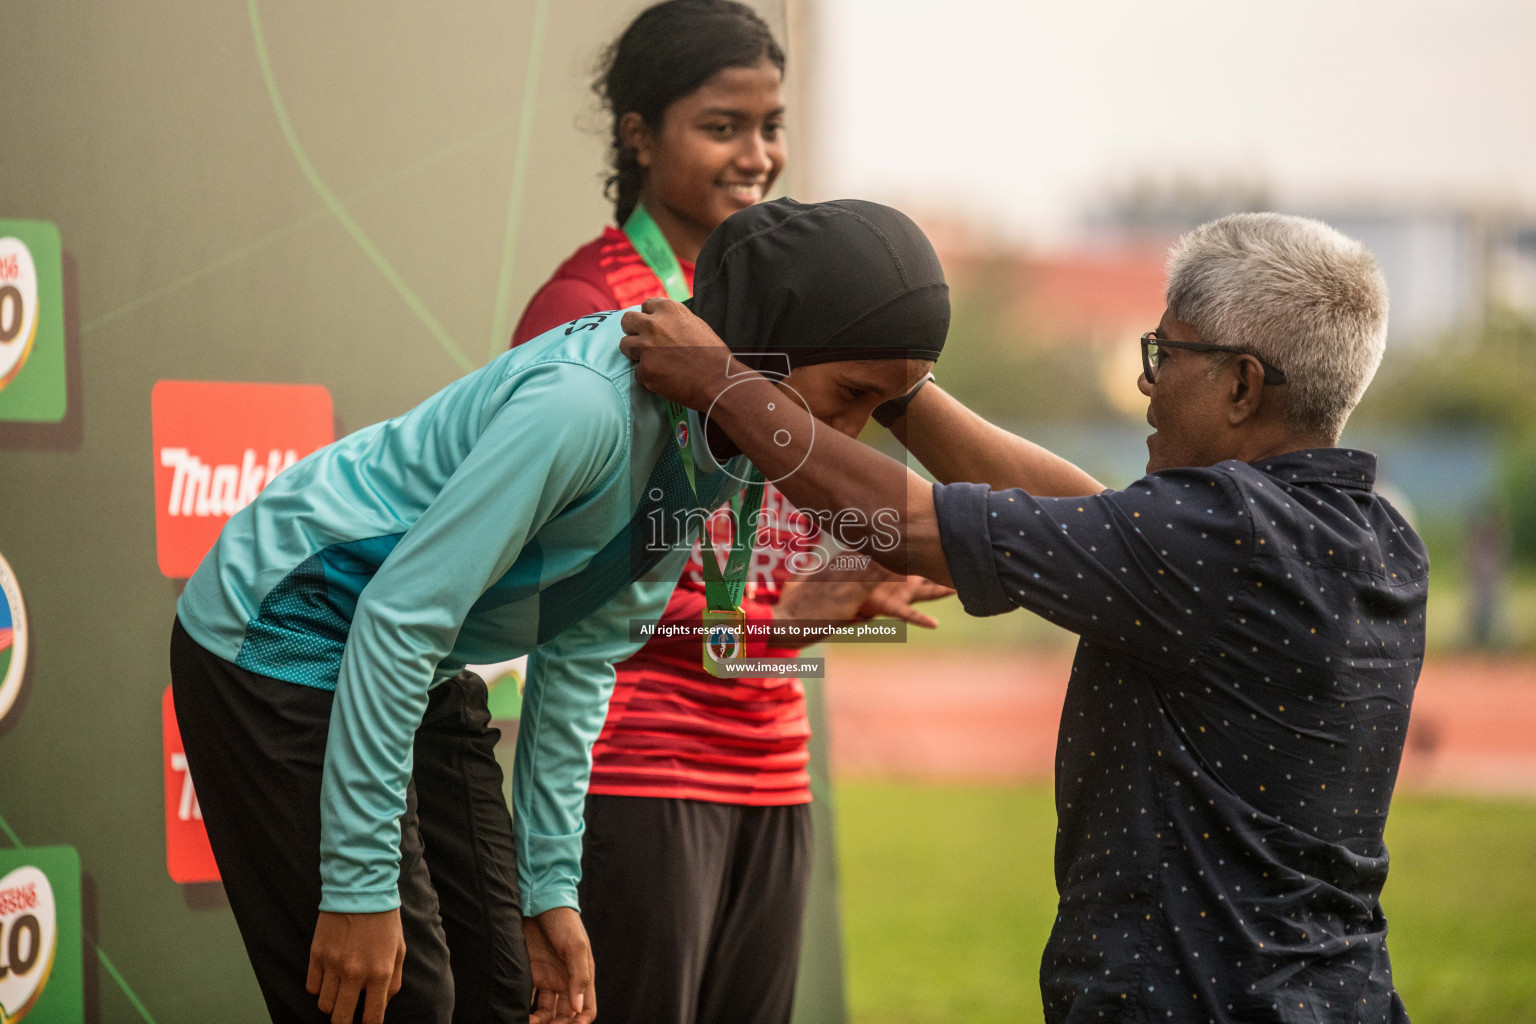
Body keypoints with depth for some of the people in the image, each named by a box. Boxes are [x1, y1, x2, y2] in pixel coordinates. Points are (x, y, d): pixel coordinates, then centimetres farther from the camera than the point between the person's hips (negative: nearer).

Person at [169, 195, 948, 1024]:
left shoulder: (718, 450, -2)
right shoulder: (587, 403, -32)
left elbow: (577, 659, 6)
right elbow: (398, 616, -31)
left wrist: (550, 884, 4)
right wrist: (360, 883, -29)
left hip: (419, 672, 9)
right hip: (277, 639, -9)